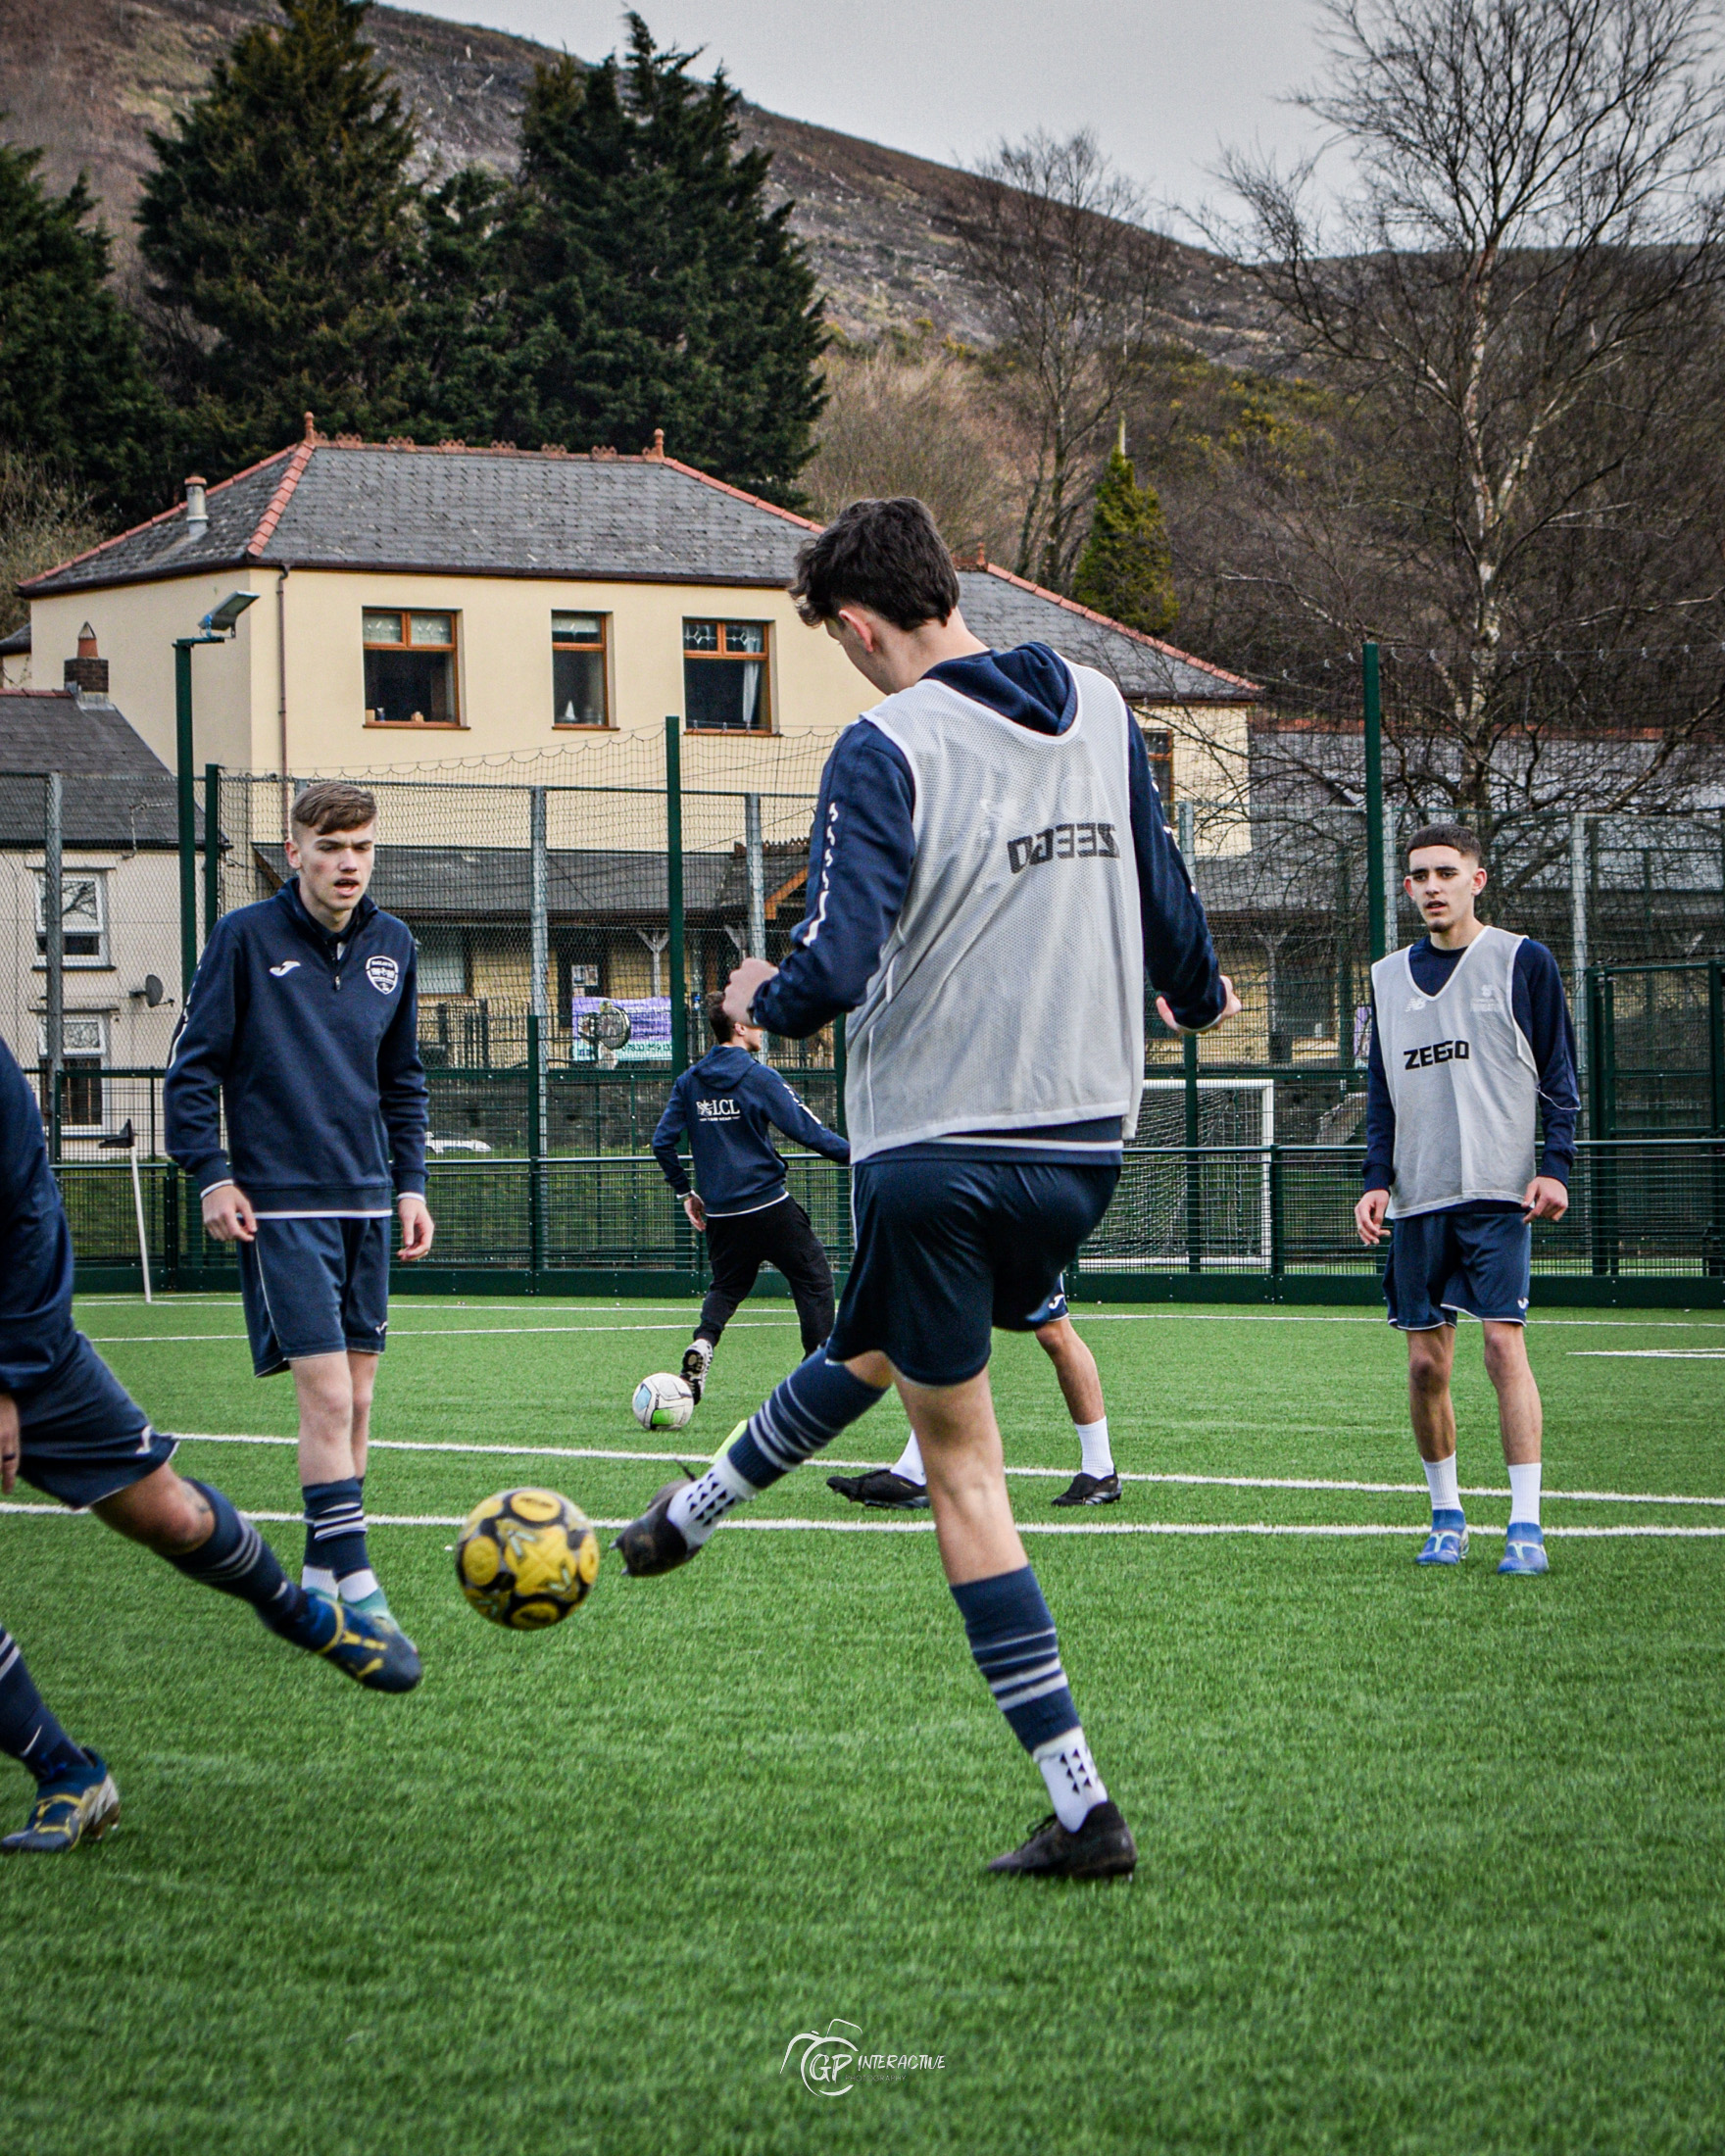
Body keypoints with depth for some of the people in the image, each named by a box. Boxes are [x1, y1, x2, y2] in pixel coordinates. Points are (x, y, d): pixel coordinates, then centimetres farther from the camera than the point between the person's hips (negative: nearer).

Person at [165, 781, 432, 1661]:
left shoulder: (392, 944, 10)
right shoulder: (245, 938, -5)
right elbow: (193, 1064, -1)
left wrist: (410, 1181, 14)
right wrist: (211, 1174, -8)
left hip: (365, 1202, 6)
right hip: (279, 1206, -6)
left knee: (356, 1394, 7)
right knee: (326, 1391, -14)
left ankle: (322, 1573, 18)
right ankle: (353, 1582, -16)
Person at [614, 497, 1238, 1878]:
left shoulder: (887, 751, -15)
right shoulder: (1099, 712, 4)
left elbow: (835, 972, -21)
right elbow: (1165, 899, 14)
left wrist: (762, 998, 2)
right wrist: (1197, 995, 37)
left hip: (936, 1151, -7)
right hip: (1086, 1141, 7)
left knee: (966, 1471, 8)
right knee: (877, 1350, 31)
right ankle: (690, 1515, 50)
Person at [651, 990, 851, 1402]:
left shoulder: (689, 1082, 5)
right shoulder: (759, 1078, -10)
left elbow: (662, 1141, 6)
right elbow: (805, 1129, -12)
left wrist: (685, 1192, 16)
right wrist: (853, 1153, -3)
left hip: (719, 1211, 5)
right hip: (768, 1205, -5)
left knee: (727, 1285, 21)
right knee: (814, 1278, 6)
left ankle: (702, 1342, -5)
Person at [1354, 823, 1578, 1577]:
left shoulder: (1523, 962, 3)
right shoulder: (1389, 977, 15)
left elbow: (1559, 1074, 3)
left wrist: (1556, 1165, -8)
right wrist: (1377, 1180, 7)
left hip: (1498, 1191, -4)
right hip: (1417, 1199, 4)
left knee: (1504, 1343, -14)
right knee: (1426, 1362, 2)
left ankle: (1525, 1526, -14)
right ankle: (1446, 1516, 16)